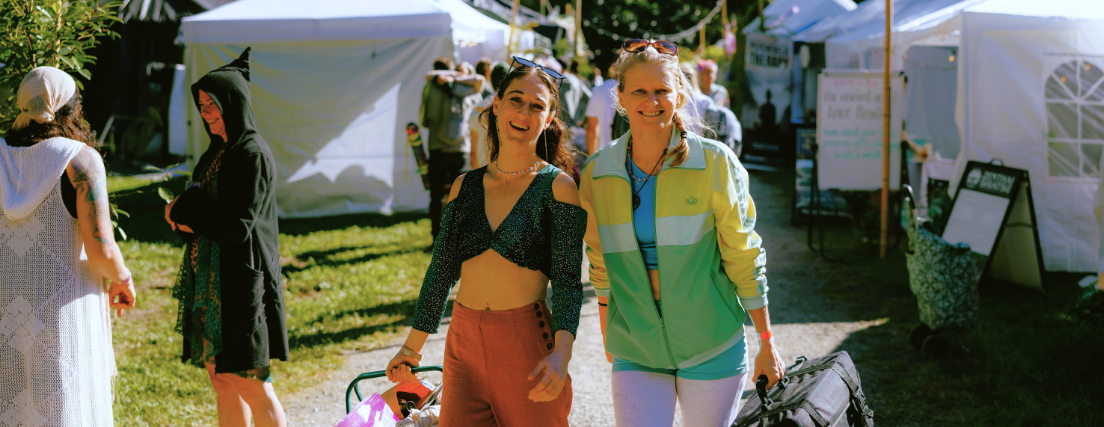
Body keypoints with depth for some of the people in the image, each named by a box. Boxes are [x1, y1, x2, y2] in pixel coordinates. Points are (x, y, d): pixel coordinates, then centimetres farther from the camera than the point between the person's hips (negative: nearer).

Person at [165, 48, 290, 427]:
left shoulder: (253, 155, -14)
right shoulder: (217, 152, 13)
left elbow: (238, 227, -19)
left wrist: (184, 210, -9)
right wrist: (186, 217, -6)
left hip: (241, 280, -9)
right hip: (211, 279, 9)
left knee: (249, 383, -3)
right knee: (221, 379, 12)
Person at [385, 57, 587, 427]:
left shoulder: (556, 186, -2)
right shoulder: (465, 186, 10)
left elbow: (568, 279, -8)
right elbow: (441, 270, 15)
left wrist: (561, 353, -22)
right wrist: (412, 348, 17)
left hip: (526, 343, -3)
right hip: (464, 344, 4)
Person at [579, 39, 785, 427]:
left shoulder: (715, 163, -7)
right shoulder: (597, 173, 0)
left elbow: (743, 257, -3)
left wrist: (767, 345, 0)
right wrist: (608, 338, 16)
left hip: (712, 349, -1)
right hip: (636, 351, 2)